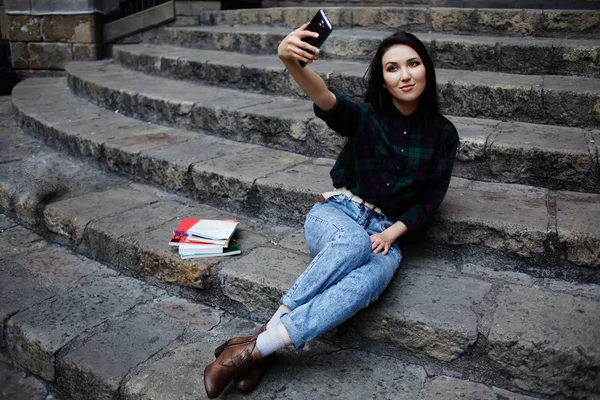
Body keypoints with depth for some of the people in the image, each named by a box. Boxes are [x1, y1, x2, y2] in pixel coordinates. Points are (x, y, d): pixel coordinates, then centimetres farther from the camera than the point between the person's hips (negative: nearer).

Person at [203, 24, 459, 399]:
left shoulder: (443, 134, 5)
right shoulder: (365, 117, -3)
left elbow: (432, 197, 7)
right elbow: (327, 100, -25)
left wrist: (391, 234, -9)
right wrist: (290, 61, -46)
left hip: (386, 231, 1)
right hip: (335, 213, -1)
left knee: (370, 280, -36)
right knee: (355, 242, -40)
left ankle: (256, 347, -33)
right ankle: (272, 327, -31)